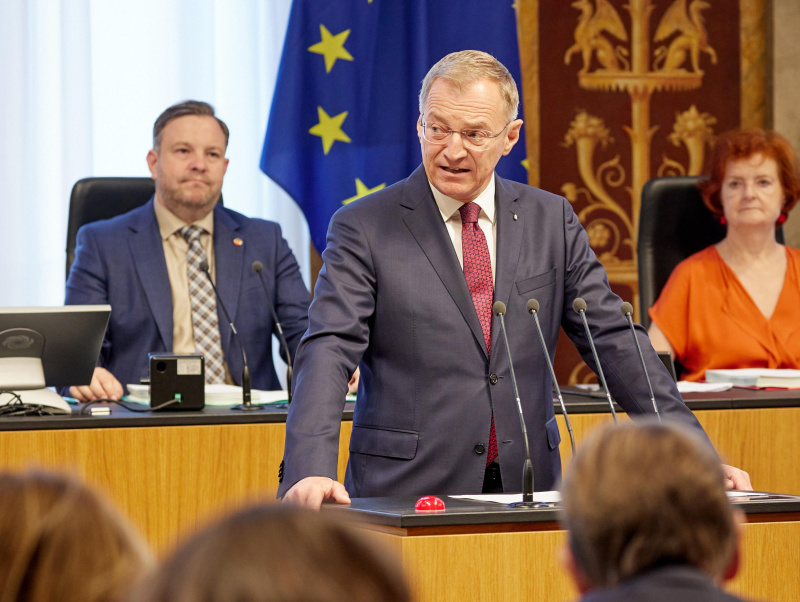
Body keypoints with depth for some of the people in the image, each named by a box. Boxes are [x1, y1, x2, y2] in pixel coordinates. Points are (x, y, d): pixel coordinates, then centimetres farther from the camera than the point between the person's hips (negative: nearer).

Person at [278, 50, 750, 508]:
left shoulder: (552, 221, 11)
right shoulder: (363, 228, 0)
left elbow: (614, 340, 10)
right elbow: (328, 352, -10)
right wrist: (310, 471, -27)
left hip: (527, 489, 2)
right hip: (407, 491, -2)